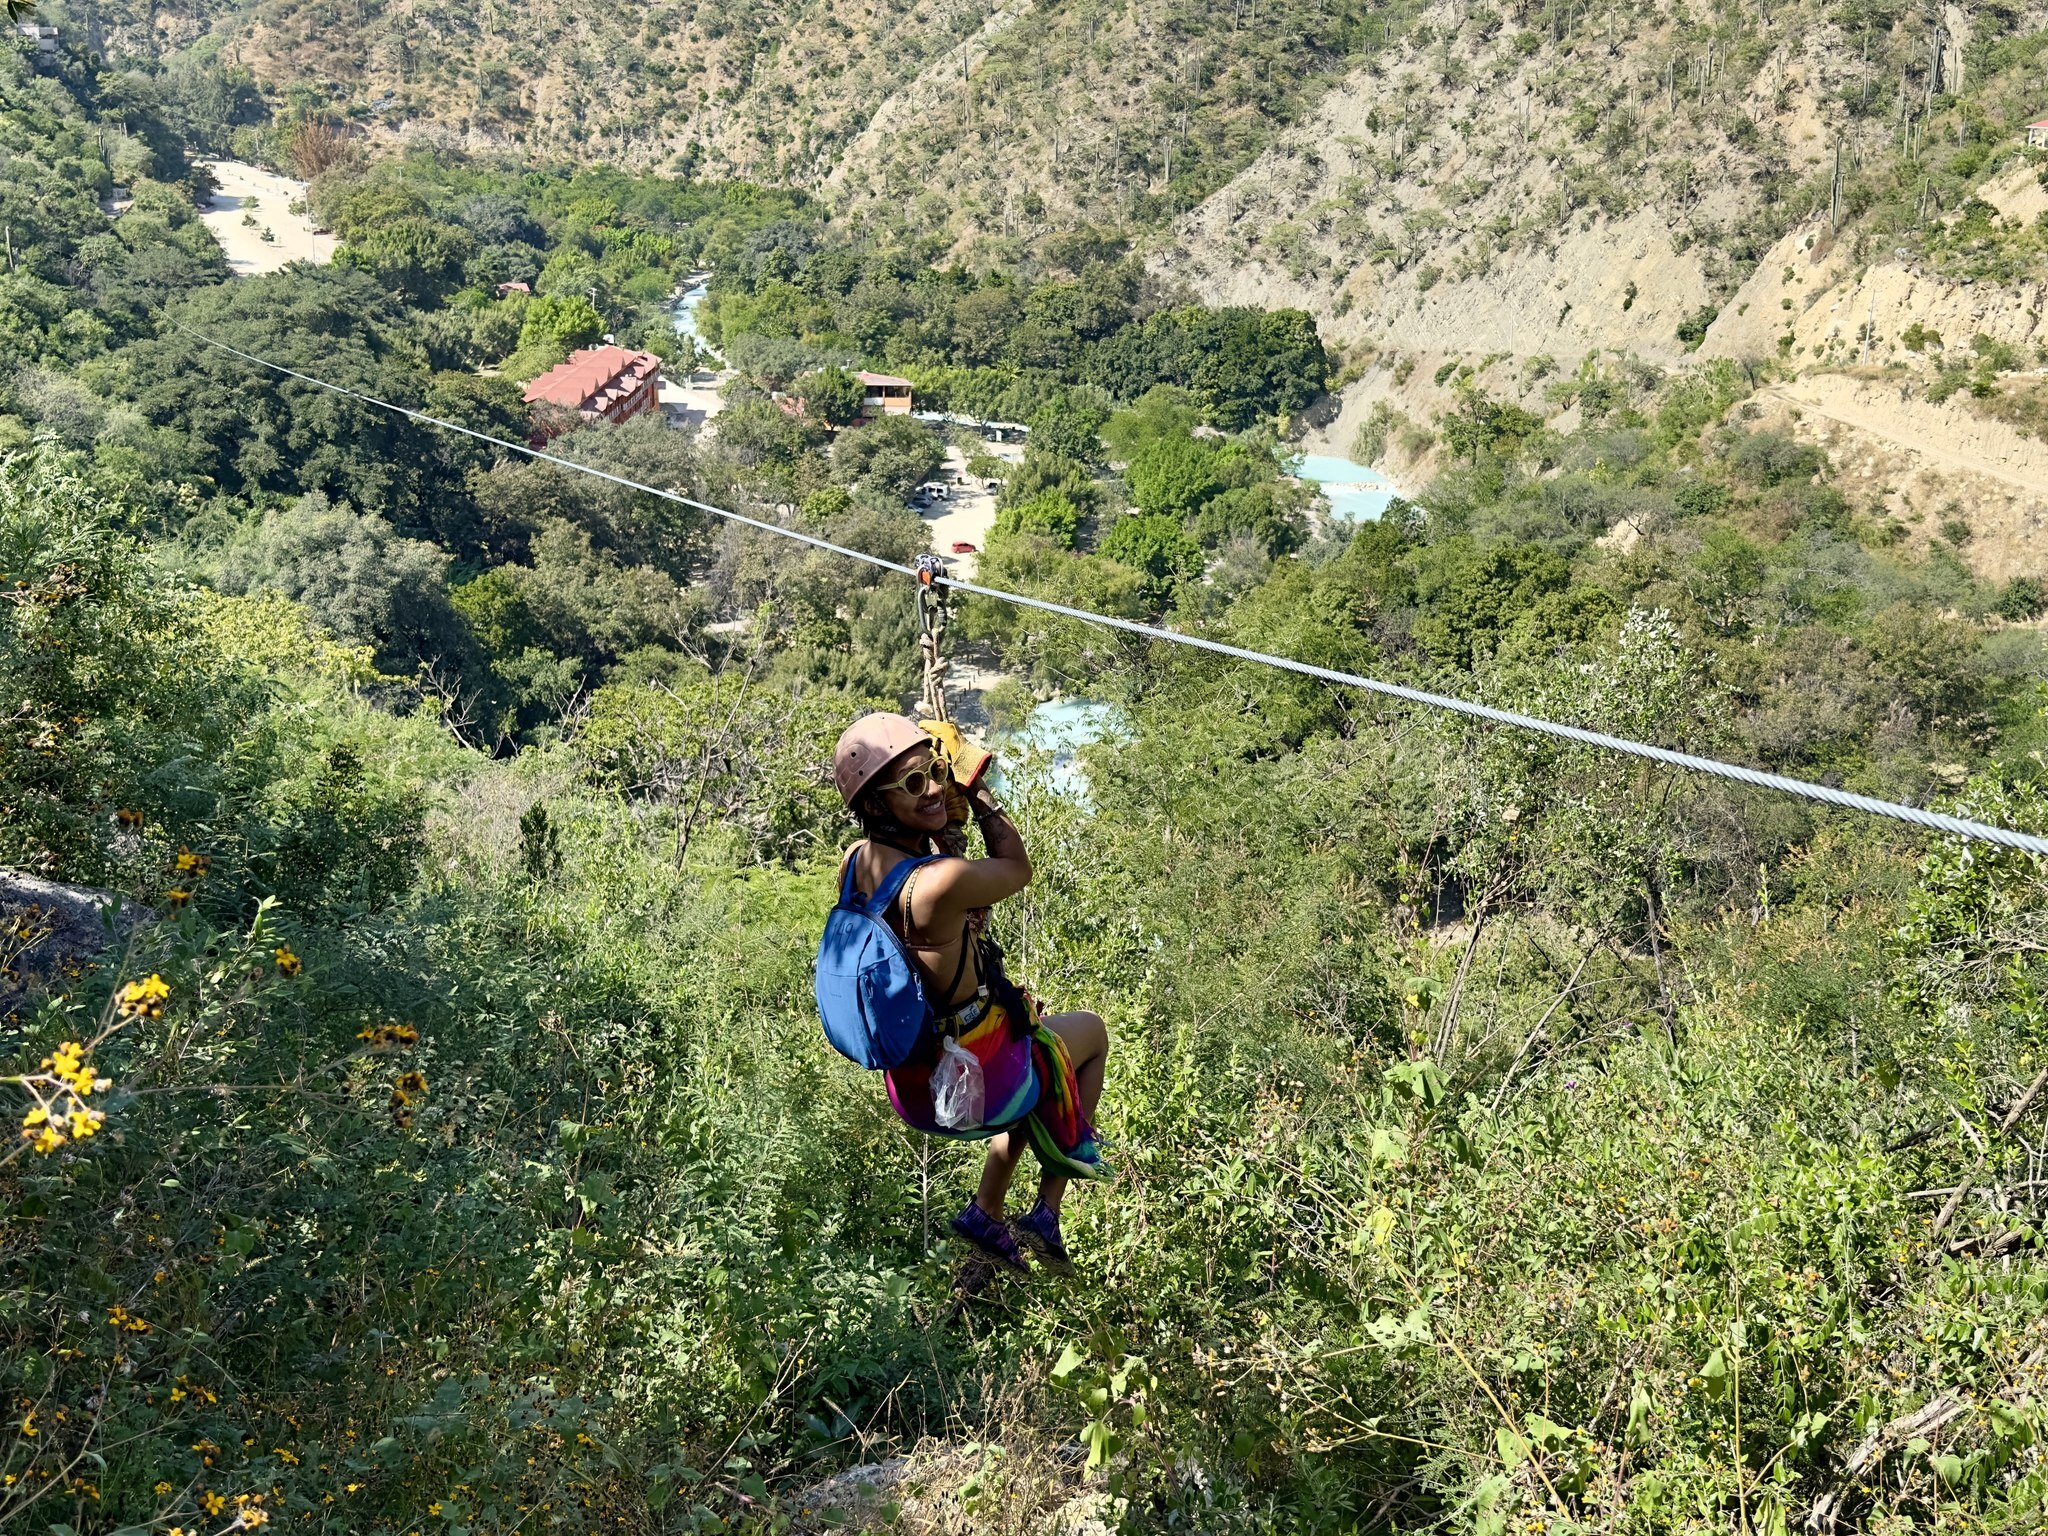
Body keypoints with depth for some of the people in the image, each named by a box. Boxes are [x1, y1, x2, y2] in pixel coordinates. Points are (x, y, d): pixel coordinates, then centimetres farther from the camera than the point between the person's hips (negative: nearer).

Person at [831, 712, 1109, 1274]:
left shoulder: (855, 861, -10)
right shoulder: (942, 883, -35)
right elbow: (1019, 869, -13)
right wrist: (977, 790, -6)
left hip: (912, 1086, 7)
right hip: (979, 1087, -7)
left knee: (1035, 1045, 37)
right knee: (1092, 1032, 24)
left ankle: (986, 1216, 36)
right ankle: (1046, 1216, 25)